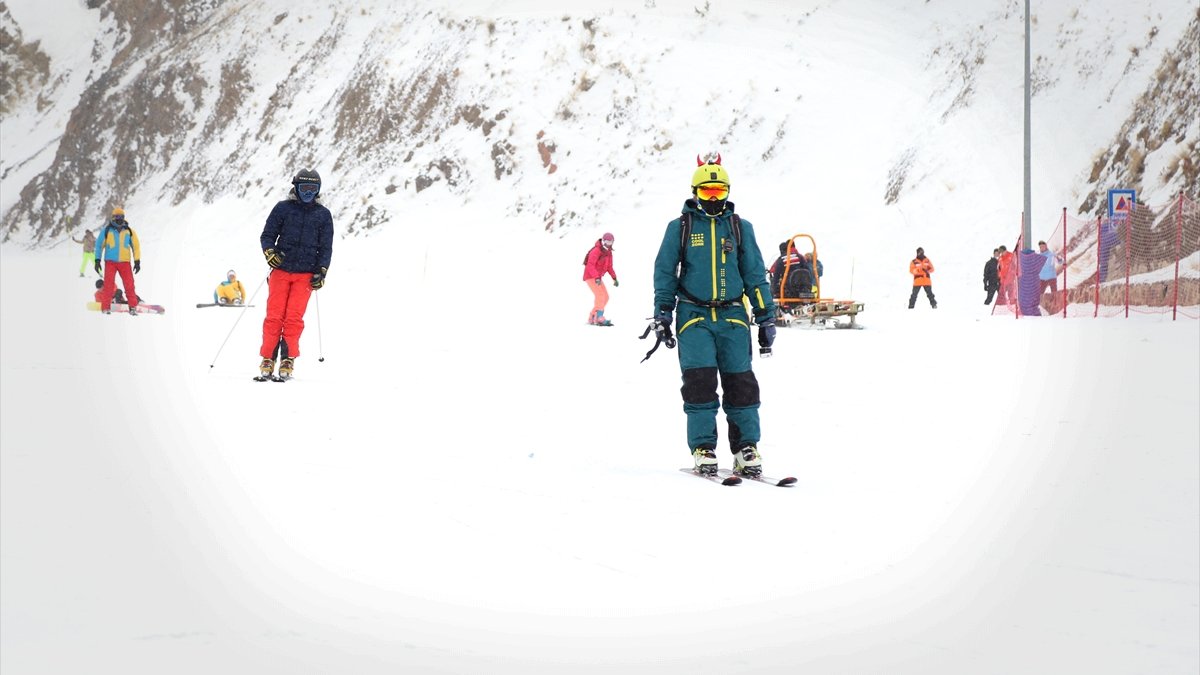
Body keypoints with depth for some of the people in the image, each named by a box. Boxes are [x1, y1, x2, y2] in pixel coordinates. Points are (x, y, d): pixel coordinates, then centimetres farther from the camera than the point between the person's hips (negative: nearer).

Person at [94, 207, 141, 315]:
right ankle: (106, 307, -2)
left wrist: (137, 261, 5)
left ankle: (133, 307, 2)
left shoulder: (129, 231, 7)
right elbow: (99, 245, 8)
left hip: (125, 262, 1)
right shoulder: (107, 230, 3)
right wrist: (97, 260, 2)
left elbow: (136, 246, 11)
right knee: (108, 285, -7)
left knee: (129, 285, -4)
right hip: (110, 262, -1)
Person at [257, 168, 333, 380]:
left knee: (294, 318, -8)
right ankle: (268, 359, 3)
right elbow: (267, 235, 7)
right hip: (281, 270, 0)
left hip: (306, 275, 0)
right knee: (274, 316, -5)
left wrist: (321, 271, -2)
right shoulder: (283, 208, 6)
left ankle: (288, 359, 1)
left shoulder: (323, 214, 9)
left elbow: (326, 247, 10)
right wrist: (269, 252, -13)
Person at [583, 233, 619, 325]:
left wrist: (614, 278, 4)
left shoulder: (608, 252, 11)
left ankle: (592, 318, 10)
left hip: (598, 277, 9)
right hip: (590, 276, -9)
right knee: (600, 295, -20)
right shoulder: (596, 251, -16)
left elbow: (609, 267, 18)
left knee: (605, 297, 6)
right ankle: (599, 318, -25)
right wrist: (597, 277, -35)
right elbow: (590, 265, -25)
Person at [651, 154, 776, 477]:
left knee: (740, 383, -1)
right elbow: (665, 272, 10)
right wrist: (662, 314, 2)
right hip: (694, 316, -1)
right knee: (699, 381, -10)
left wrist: (766, 317, 9)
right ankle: (703, 450, -3)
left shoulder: (740, 228, 11)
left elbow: (755, 274, 13)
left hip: (732, 317, 1)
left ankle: (746, 450, 6)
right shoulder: (679, 227, 7)